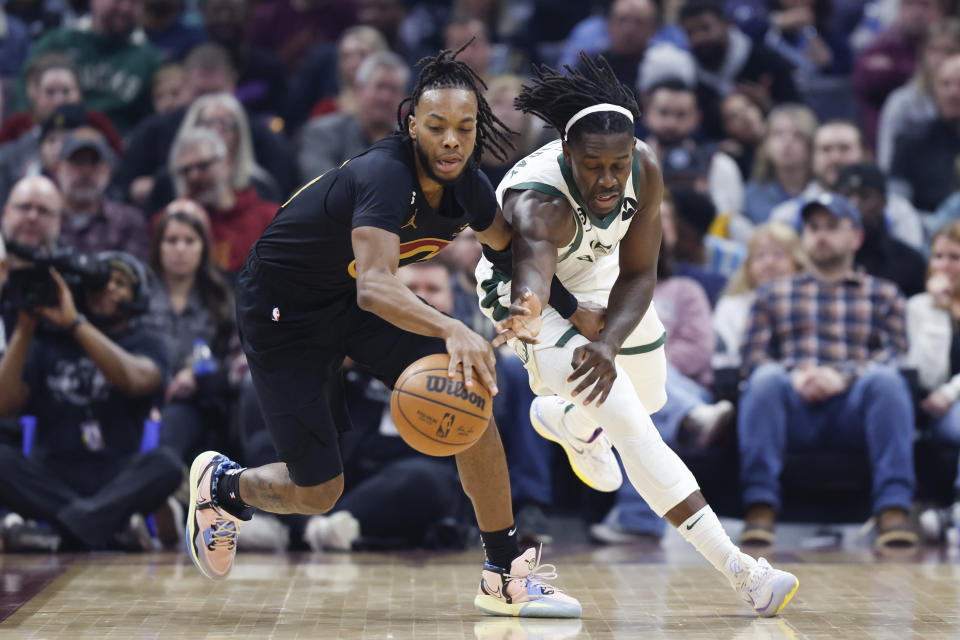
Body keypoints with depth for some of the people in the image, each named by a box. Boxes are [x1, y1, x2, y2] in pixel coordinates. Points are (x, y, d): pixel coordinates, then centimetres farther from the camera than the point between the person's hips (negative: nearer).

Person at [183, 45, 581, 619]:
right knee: (317, 492, -3)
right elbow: (375, 287, -50)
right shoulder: (385, 175, -35)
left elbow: (513, 246, 12)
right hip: (283, 312, -7)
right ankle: (221, 485, 32)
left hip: (354, 301, 7)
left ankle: (505, 576, -2)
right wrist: (451, 329, -66)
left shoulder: (465, 184, -11)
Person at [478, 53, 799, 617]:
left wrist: (608, 344, -38)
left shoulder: (644, 169, -26)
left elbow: (638, 275, -20)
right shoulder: (537, 202, -42)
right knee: (629, 423, -19)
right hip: (526, 288, -6)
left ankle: (564, 421, 55)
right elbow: (533, 264, -63)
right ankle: (742, 573, -19)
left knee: (650, 397, 21)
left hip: (596, 270, 6)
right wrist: (527, 313, -86)